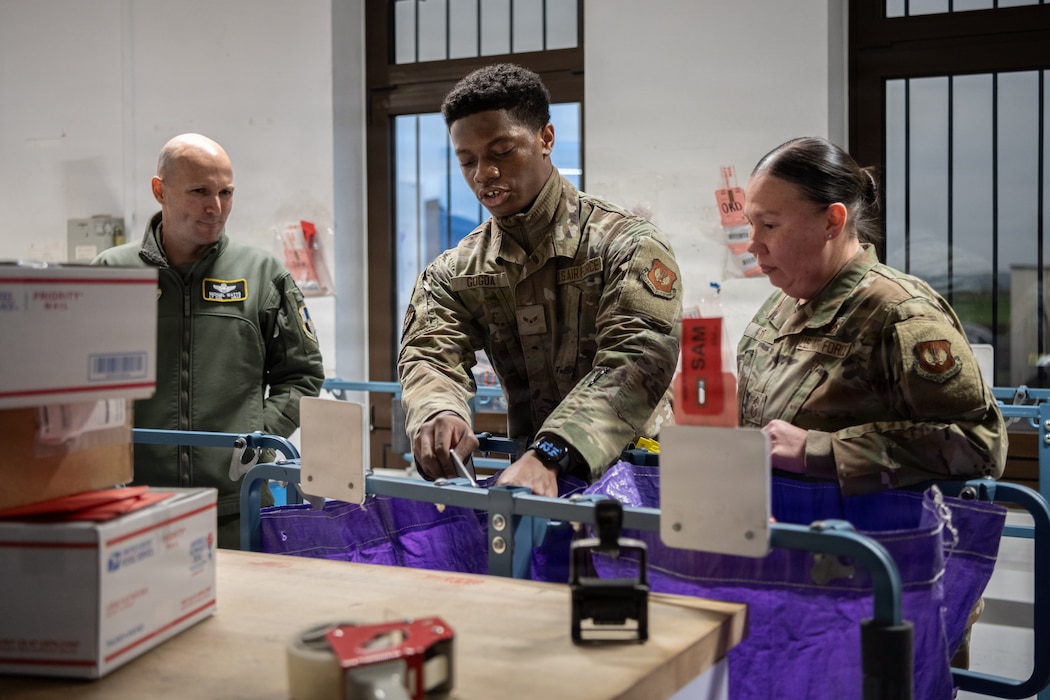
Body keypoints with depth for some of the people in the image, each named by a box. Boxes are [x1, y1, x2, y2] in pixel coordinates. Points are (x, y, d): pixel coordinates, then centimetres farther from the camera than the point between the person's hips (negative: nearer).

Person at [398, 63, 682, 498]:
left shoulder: (627, 243, -7)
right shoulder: (453, 274, 6)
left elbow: (636, 359, -21)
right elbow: (430, 355, -8)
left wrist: (549, 454, -36)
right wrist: (438, 415, -33)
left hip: (632, 468, -3)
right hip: (526, 468, 4)